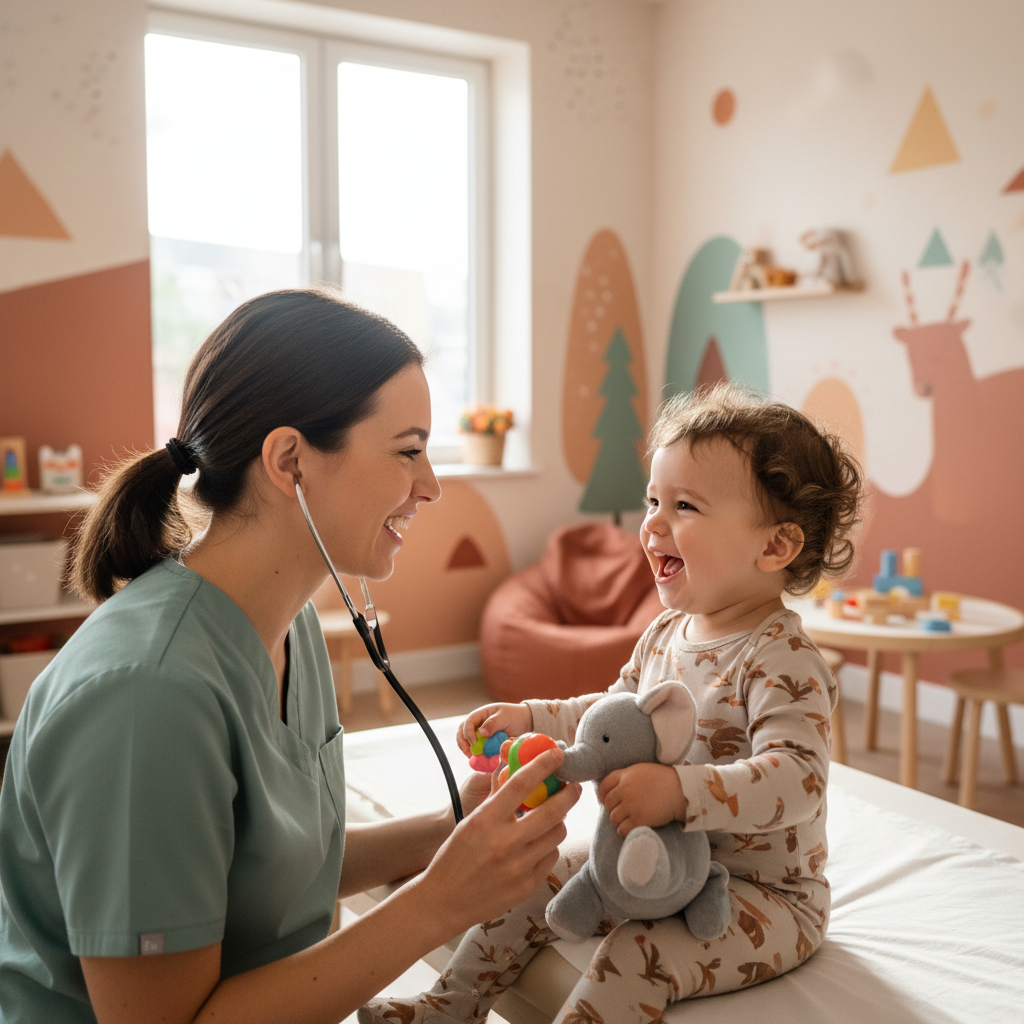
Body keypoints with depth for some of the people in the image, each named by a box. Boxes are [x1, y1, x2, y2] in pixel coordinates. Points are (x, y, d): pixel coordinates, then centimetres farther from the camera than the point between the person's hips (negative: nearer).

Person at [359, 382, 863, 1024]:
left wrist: (679, 791, -48)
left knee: (637, 956, -29)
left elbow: (798, 779, -37)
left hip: (766, 895, -8)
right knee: (538, 880, 7)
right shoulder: (667, 632, 1)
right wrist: (528, 718, 7)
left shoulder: (781, 660, -26)